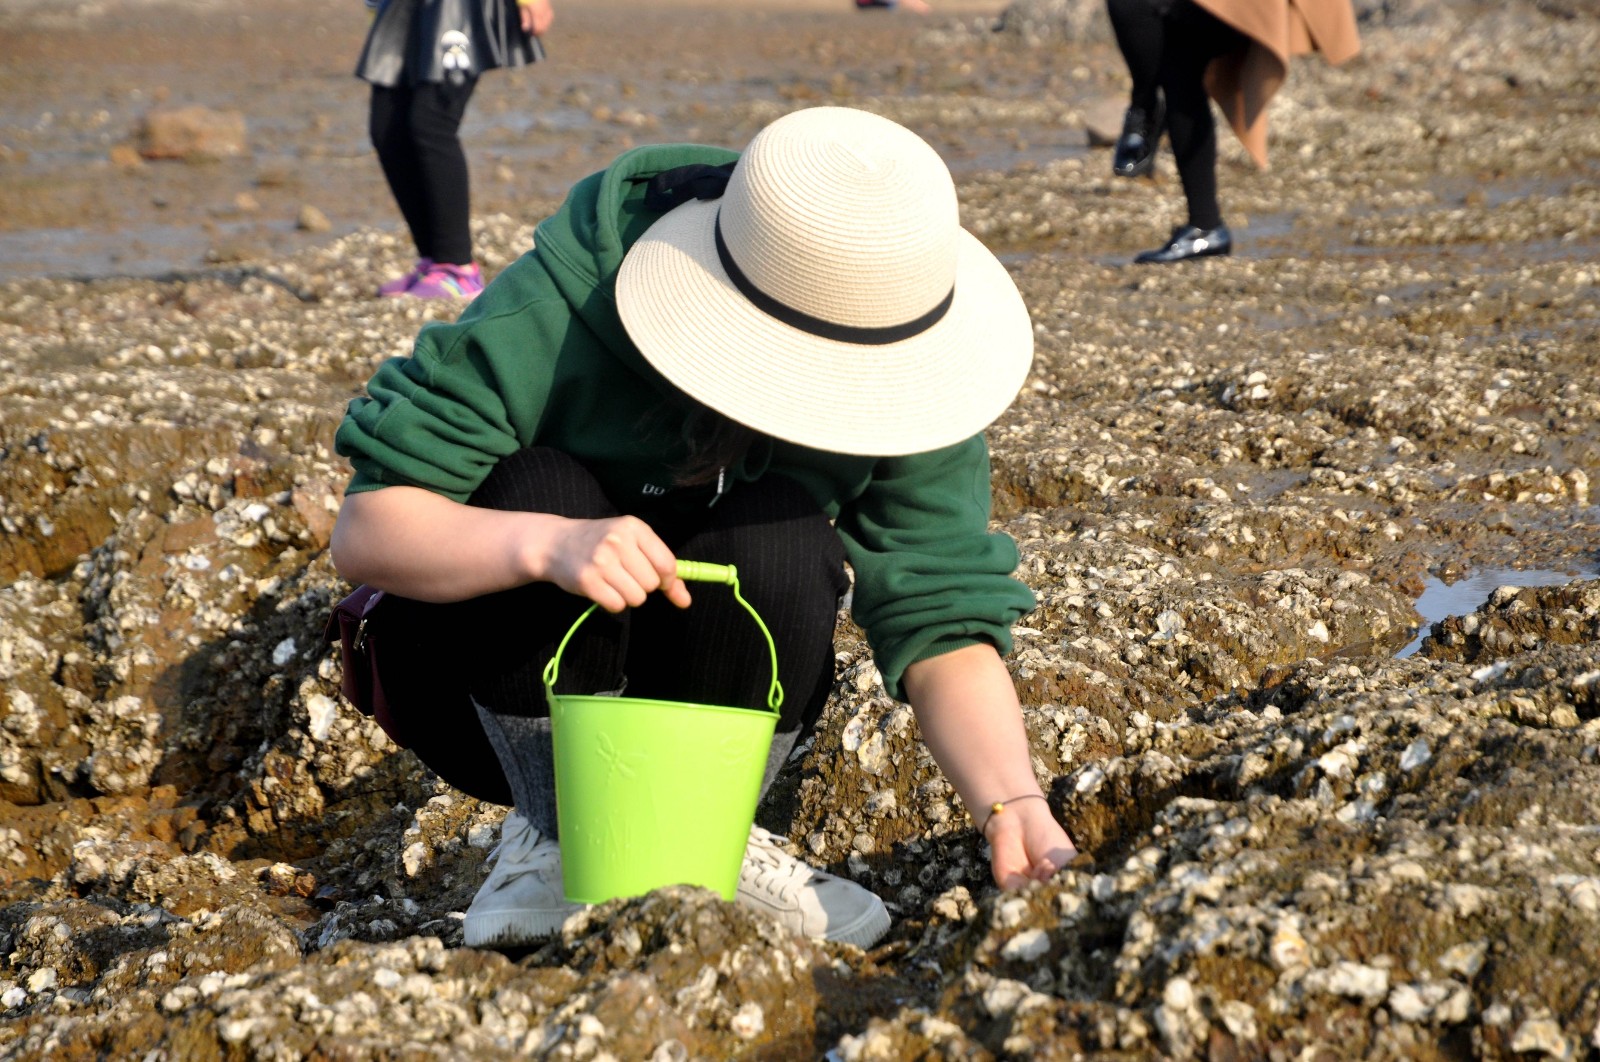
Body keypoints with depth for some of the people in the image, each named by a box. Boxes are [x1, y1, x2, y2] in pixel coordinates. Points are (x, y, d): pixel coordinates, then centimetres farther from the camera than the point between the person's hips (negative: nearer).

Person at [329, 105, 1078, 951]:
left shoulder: (908, 377, -20)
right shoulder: (555, 316, -29)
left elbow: (945, 617, -24)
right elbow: (365, 532, -28)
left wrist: (1015, 803, -42)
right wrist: (546, 543, -48)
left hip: (728, 698, 2)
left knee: (779, 537, -30)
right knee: (545, 493, -32)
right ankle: (558, 841, -13)